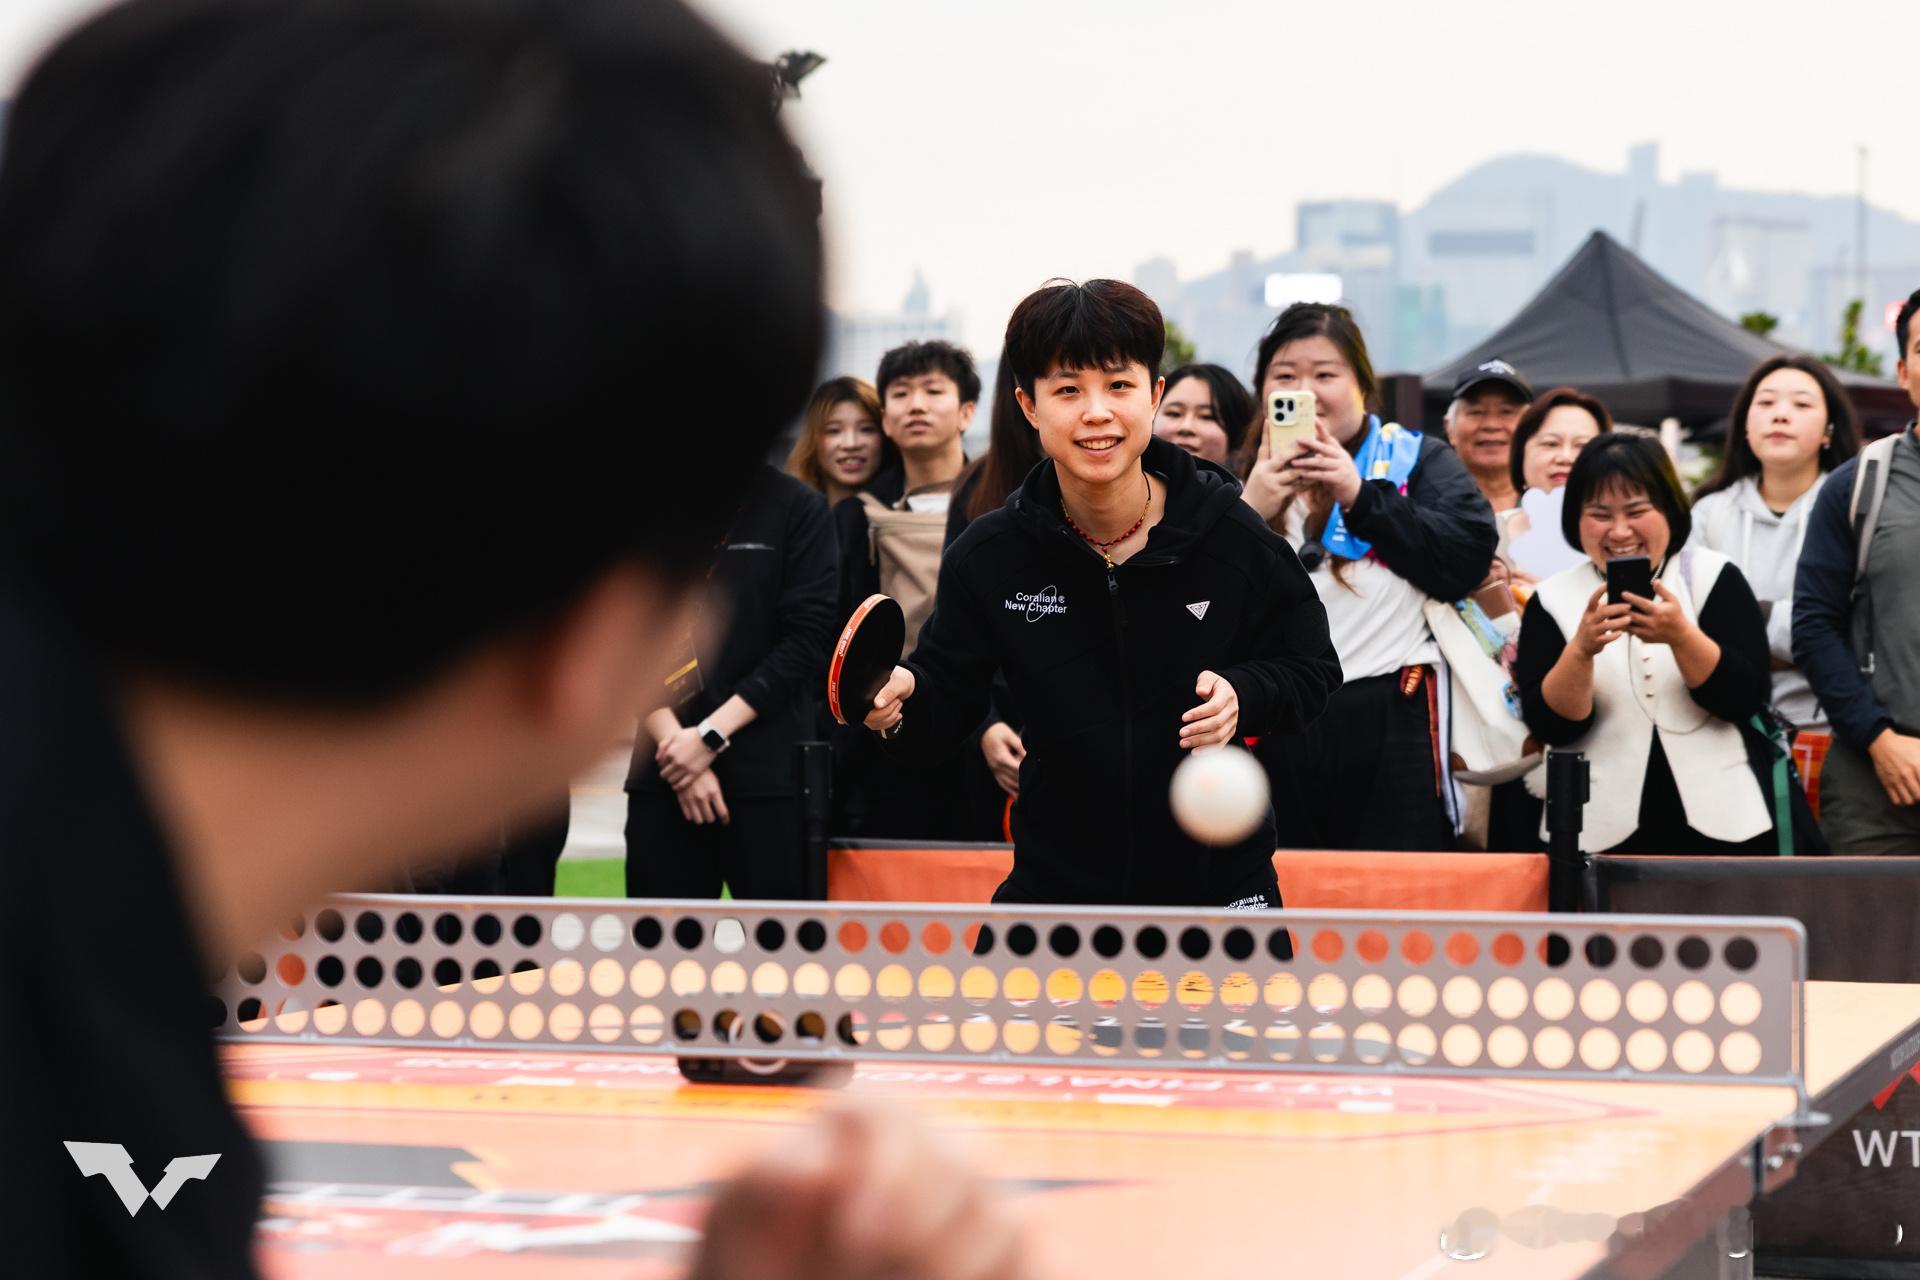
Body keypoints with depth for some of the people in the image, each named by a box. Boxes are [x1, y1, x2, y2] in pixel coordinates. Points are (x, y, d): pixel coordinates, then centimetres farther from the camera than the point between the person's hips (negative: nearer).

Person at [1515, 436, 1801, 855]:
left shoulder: (1715, 579, 0)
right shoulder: (1552, 600, 1)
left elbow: (1745, 700, -10)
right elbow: (1550, 727, -7)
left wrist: (1680, 635, -25)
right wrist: (1582, 649, -24)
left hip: (1719, 826, 0)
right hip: (1601, 834, 0)